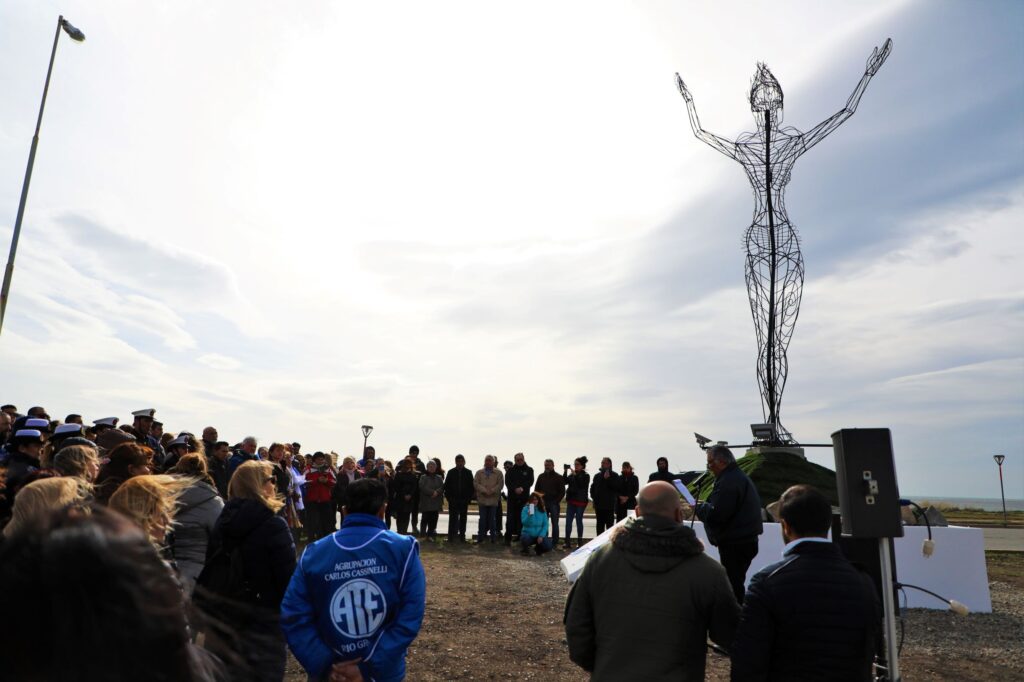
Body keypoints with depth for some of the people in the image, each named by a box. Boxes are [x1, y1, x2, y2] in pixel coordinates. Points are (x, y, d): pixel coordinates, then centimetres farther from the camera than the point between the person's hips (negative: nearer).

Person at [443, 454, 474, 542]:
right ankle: (451, 537, 4)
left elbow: (471, 486, 3)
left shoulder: (468, 473, 4)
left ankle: (462, 536, 12)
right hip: (453, 500, 0)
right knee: (452, 518, 0)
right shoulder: (451, 472, 5)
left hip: (464, 500, 1)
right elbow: (446, 485, 4)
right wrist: (448, 497, -4)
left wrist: (468, 498, -5)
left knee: (463, 519, 6)